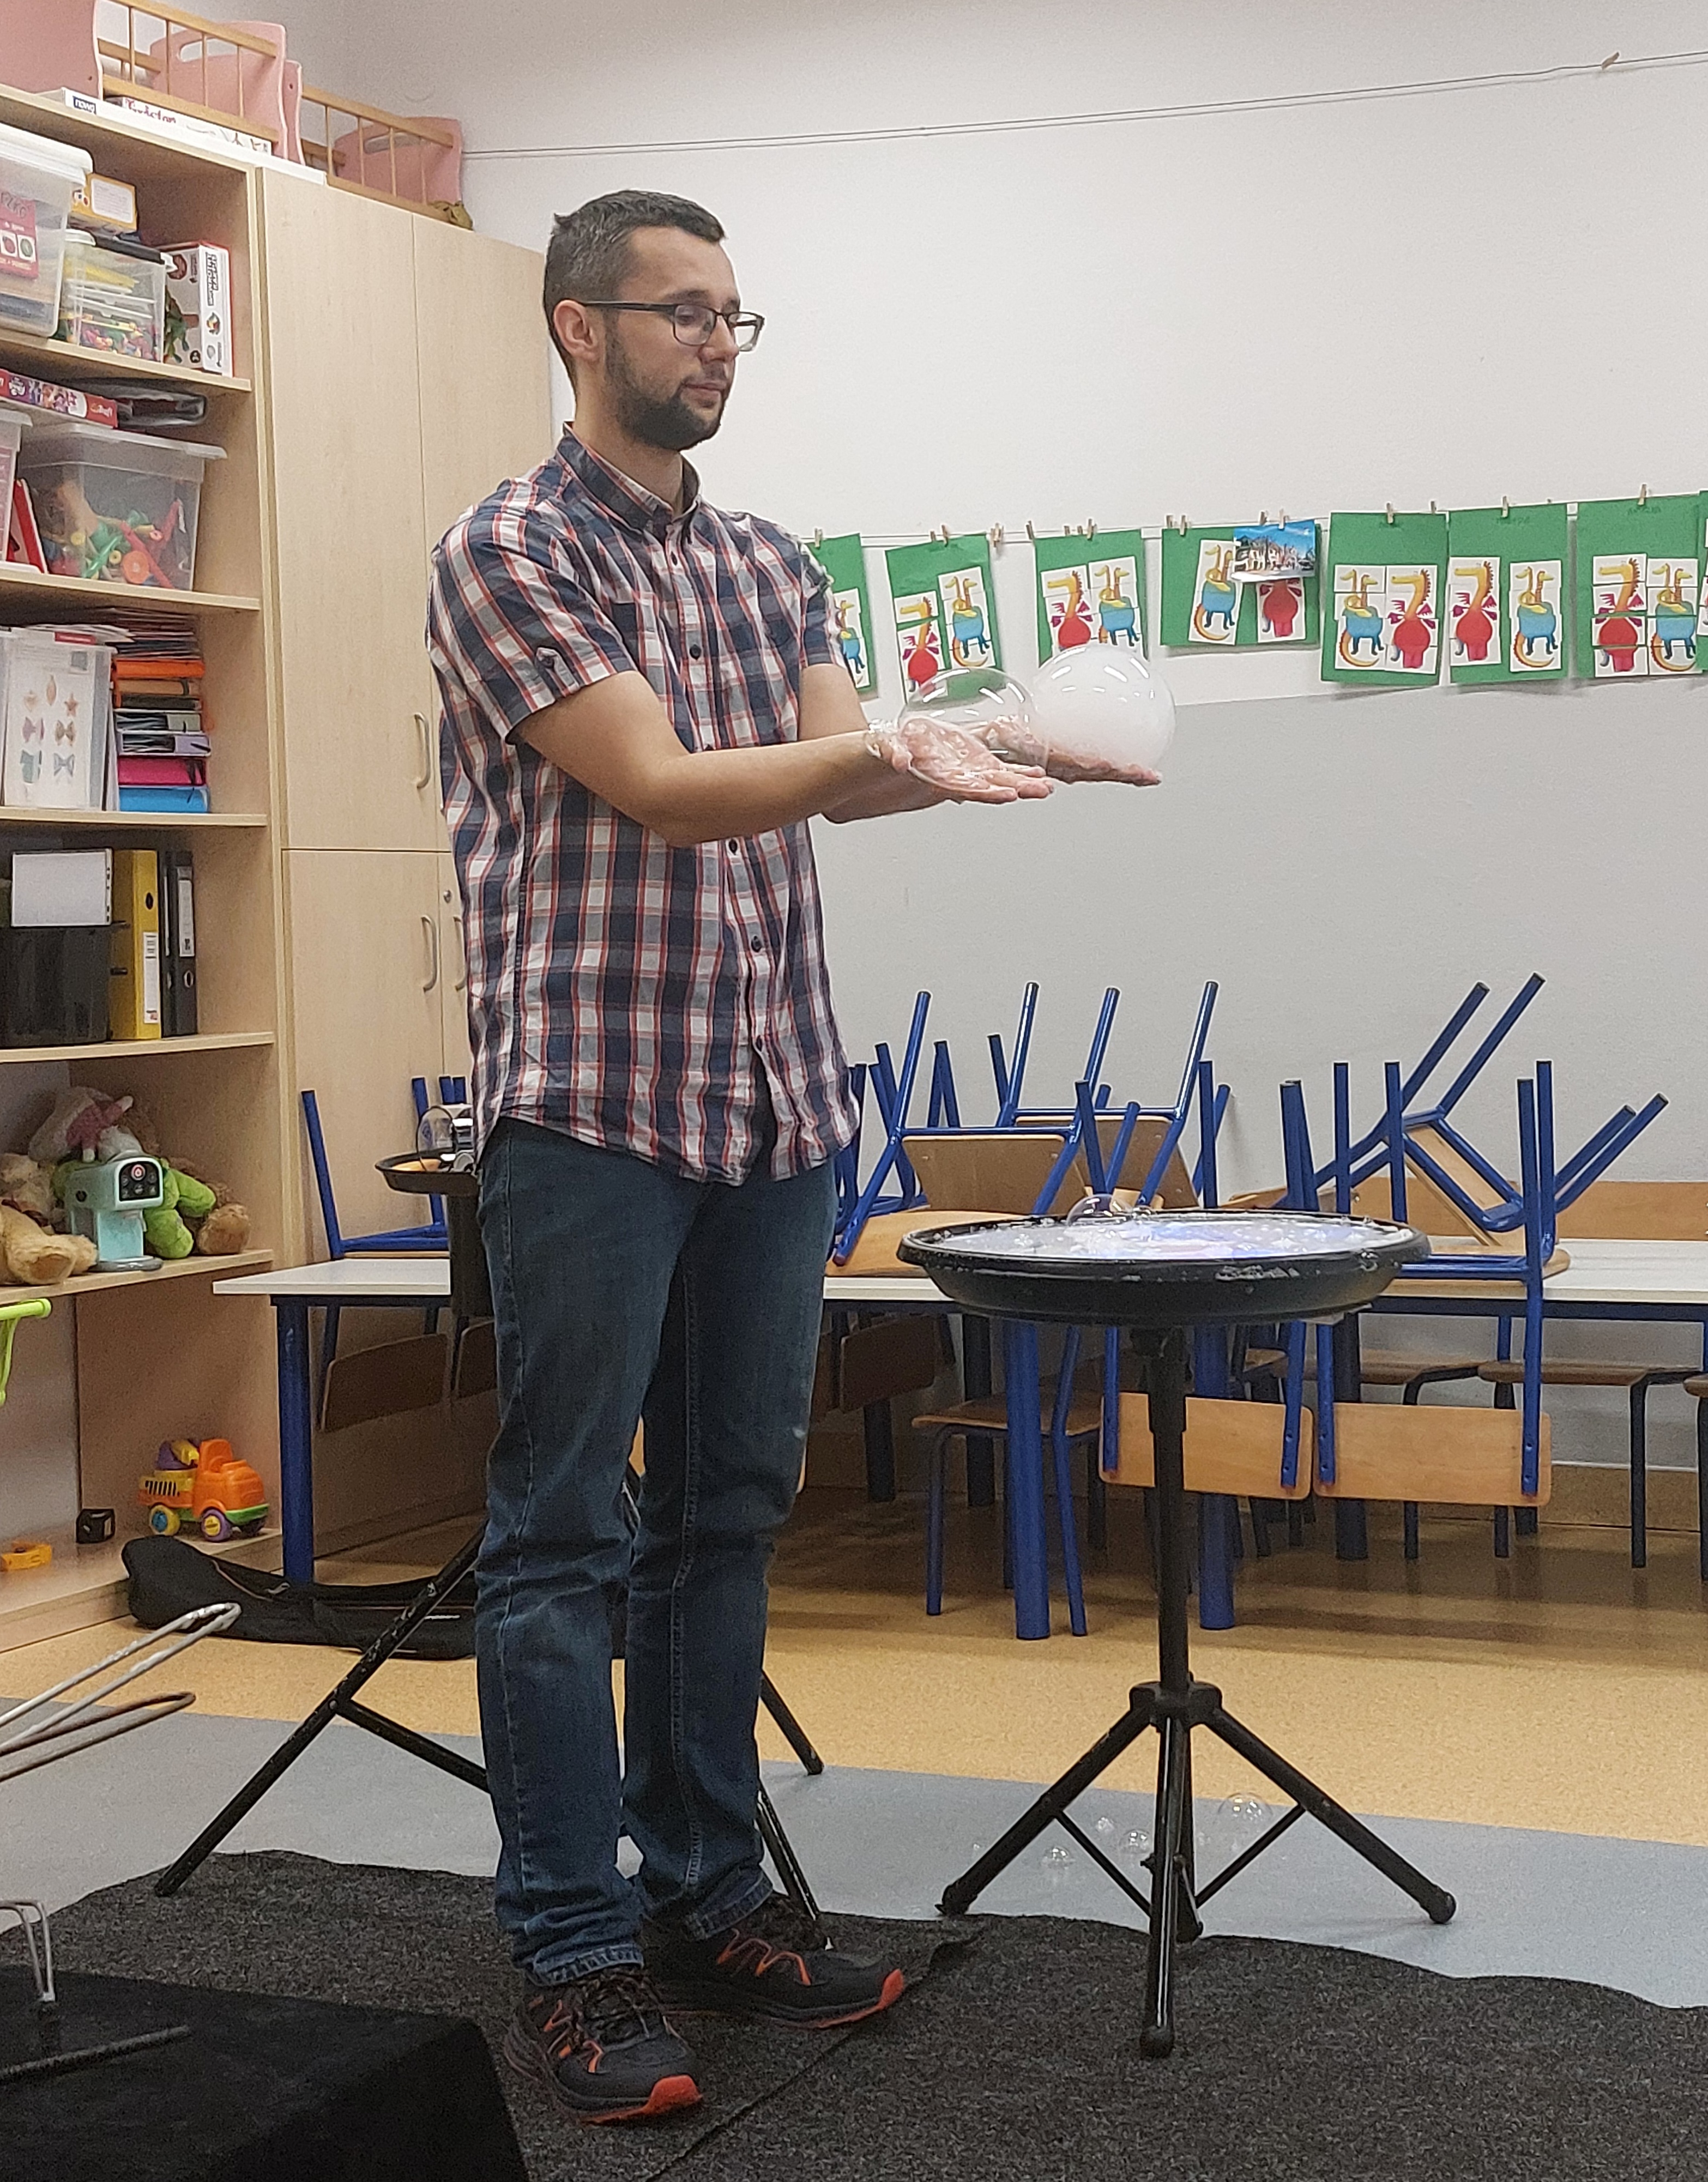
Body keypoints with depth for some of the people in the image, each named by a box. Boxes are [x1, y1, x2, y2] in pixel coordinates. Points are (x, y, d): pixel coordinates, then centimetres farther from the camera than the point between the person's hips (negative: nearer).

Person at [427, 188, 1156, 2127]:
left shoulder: (771, 567, 16)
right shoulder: (510, 553, -5)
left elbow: (843, 772, 3)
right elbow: (663, 790, -16)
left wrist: (978, 750, -18)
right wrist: (879, 749, -30)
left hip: (777, 1101, 7)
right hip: (593, 1100, -7)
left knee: (728, 1513, 12)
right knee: (564, 1536, -1)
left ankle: (707, 1895, 22)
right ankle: (575, 1955, 4)